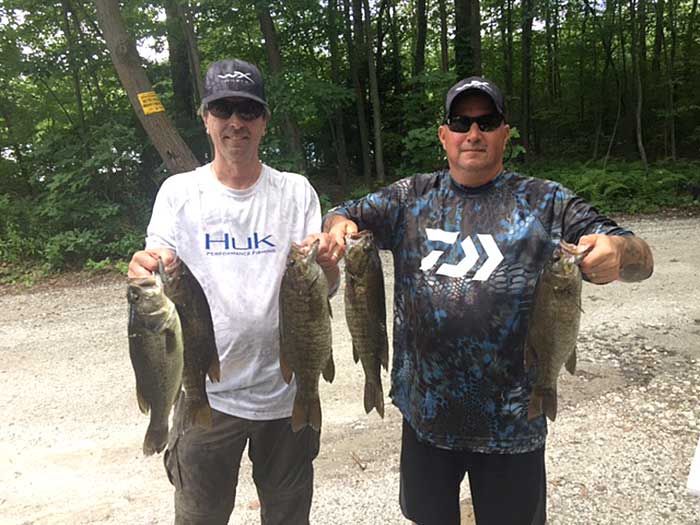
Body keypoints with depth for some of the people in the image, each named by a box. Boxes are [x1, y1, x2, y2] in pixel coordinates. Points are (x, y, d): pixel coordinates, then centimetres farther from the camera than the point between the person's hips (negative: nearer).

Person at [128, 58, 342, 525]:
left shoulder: (296, 192, 0)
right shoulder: (179, 192, 0)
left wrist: (327, 263, -26)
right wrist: (146, 269, -29)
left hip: (288, 388, 1)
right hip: (206, 390, 0)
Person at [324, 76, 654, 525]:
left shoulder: (546, 203, -3)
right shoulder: (412, 198, 4)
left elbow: (641, 259, -4)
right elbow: (342, 215, 8)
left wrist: (617, 251, -29)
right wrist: (338, 227, -17)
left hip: (510, 419, -2)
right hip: (425, 408, 2)